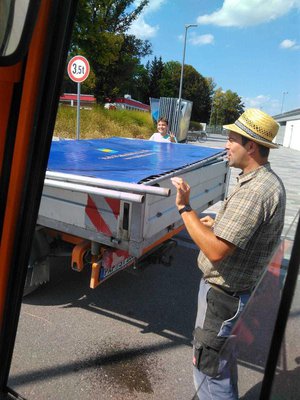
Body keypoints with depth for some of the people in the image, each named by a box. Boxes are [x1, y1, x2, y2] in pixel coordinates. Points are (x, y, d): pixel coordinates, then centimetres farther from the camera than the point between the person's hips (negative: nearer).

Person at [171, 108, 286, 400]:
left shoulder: (254, 191, -28)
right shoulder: (267, 180, 7)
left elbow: (216, 251, -31)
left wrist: (184, 207, -23)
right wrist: (217, 225, 7)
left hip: (224, 295, -10)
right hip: (234, 289, 10)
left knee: (208, 368, 7)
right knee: (223, 356, 29)